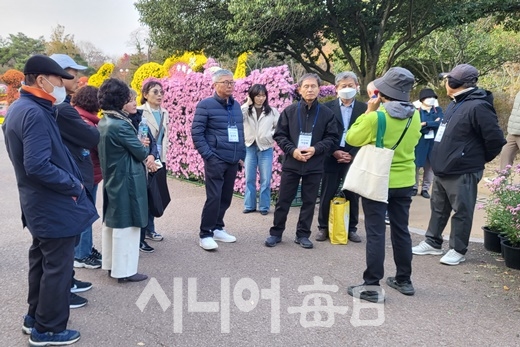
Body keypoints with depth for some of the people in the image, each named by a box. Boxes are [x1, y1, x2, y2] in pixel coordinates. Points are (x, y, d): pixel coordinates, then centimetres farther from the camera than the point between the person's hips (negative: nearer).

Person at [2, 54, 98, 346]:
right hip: (54, 206, -10)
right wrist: (73, 186, -18)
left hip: (40, 205, 10)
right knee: (57, 267, 3)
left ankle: (36, 316, 36)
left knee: (41, 261, 21)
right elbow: (37, 166, -29)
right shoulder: (35, 114, -23)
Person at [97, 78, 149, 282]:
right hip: (126, 180, -10)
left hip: (111, 178, 10)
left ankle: (111, 264, 29)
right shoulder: (121, 125, -22)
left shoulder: (102, 123, 6)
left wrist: (138, 144, 5)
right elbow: (141, 153, -15)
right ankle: (124, 270, 8)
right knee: (126, 225, -1)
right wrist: (143, 147, 6)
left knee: (111, 222, 16)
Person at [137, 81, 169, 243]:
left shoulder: (164, 113, 12)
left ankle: (149, 229, 26)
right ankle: (139, 236, 6)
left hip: (158, 160, 6)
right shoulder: (139, 112, -9)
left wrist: (162, 158, 14)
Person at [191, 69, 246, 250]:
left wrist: (242, 154, 12)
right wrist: (208, 155, -13)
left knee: (226, 197, 12)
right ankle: (205, 234, 4)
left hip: (233, 160, 6)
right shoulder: (205, 105, -5)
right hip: (216, 159, -6)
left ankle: (217, 228, 27)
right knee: (214, 197, -8)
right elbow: (196, 133, -8)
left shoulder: (236, 105, 13)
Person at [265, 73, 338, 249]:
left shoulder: (327, 113, 0)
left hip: (314, 166, 1)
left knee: (309, 202, 9)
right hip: (291, 163, 0)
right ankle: (276, 233, 20)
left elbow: (332, 138, 1)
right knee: (283, 200, 7)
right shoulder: (289, 111, 1)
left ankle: (303, 234, 23)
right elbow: (279, 135, 2)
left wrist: (316, 149, -15)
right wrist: (292, 150, -13)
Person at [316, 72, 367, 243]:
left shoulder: (364, 108, 3)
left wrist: (353, 154, -11)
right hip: (332, 158, -1)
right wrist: (335, 152, -12)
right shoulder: (328, 107, 2)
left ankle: (352, 228, 22)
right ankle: (323, 227, 19)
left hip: (354, 159, 1)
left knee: (353, 196, 8)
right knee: (327, 195, 5)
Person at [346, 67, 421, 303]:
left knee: (375, 233, -1)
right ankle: (404, 280, 27)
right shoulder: (414, 116, -1)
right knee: (401, 231, 15)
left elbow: (352, 138, -5)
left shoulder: (375, 117, -19)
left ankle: (372, 286, 3)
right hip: (404, 181, 6)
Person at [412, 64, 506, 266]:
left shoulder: (478, 106, -18)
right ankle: (432, 243, 30)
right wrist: (441, 162, 18)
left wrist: (481, 159, -1)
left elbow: (495, 139, -17)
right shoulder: (455, 104, 12)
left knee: (461, 212, 4)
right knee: (438, 208, 17)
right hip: (442, 170, 9)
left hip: (462, 172, -9)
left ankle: (458, 250, 17)